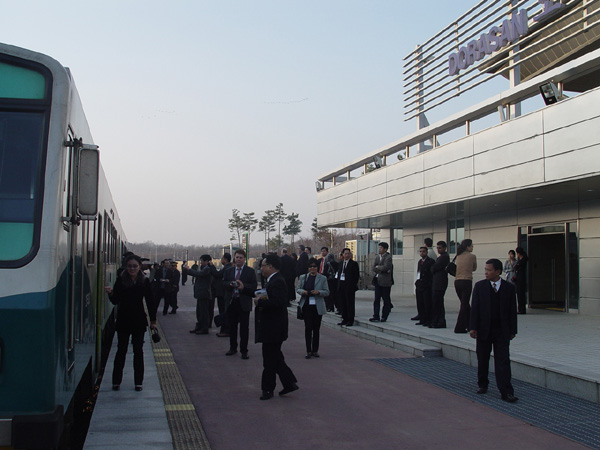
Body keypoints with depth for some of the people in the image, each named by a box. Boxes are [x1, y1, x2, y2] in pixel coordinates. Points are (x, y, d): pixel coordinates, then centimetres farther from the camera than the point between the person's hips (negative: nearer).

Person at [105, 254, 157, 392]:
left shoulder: (145, 282, -1)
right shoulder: (120, 280, -4)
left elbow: (150, 302, 4)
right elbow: (115, 301, -5)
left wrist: (153, 320, 5)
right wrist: (111, 293, -26)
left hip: (139, 321, 1)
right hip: (123, 321, -1)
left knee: (138, 351, 6)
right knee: (121, 350, 5)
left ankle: (138, 381, 16)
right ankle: (116, 381, 17)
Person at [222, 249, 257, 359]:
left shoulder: (250, 271, 2)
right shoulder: (228, 271, 12)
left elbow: (254, 286, -5)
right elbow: (223, 283, 4)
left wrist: (243, 286, -20)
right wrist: (230, 284, -16)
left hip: (244, 303, -3)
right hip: (231, 302, 3)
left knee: (244, 328, -2)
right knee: (232, 326, 12)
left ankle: (244, 350, 4)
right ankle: (233, 348, 26)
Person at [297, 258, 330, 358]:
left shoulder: (323, 278, 4)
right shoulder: (303, 277, 9)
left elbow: (327, 292, 4)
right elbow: (298, 289, 12)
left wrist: (318, 292, -15)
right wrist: (302, 291, -11)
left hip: (317, 307, 0)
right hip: (306, 306, 0)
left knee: (316, 328, 6)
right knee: (308, 327, -5)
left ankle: (315, 350, 17)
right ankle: (308, 351, 1)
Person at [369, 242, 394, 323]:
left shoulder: (388, 257, -7)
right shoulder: (377, 257, 14)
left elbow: (385, 267, -21)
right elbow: (374, 268, 4)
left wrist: (378, 267, -6)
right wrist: (382, 270, -11)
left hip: (385, 281, -7)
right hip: (378, 281, 7)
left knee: (386, 300, 3)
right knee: (376, 300, 5)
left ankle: (384, 317, 9)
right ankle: (376, 317, 8)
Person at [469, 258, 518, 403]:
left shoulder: (509, 288, 1)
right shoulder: (480, 286, 1)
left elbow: (512, 310, 4)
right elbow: (475, 308, -1)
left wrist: (512, 330, 3)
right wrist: (473, 327, -8)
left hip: (502, 331, -1)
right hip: (484, 330, 1)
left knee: (503, 361, -5)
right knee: (482, 359, 11)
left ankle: (506, 392, -6)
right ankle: (482, 384, 30)